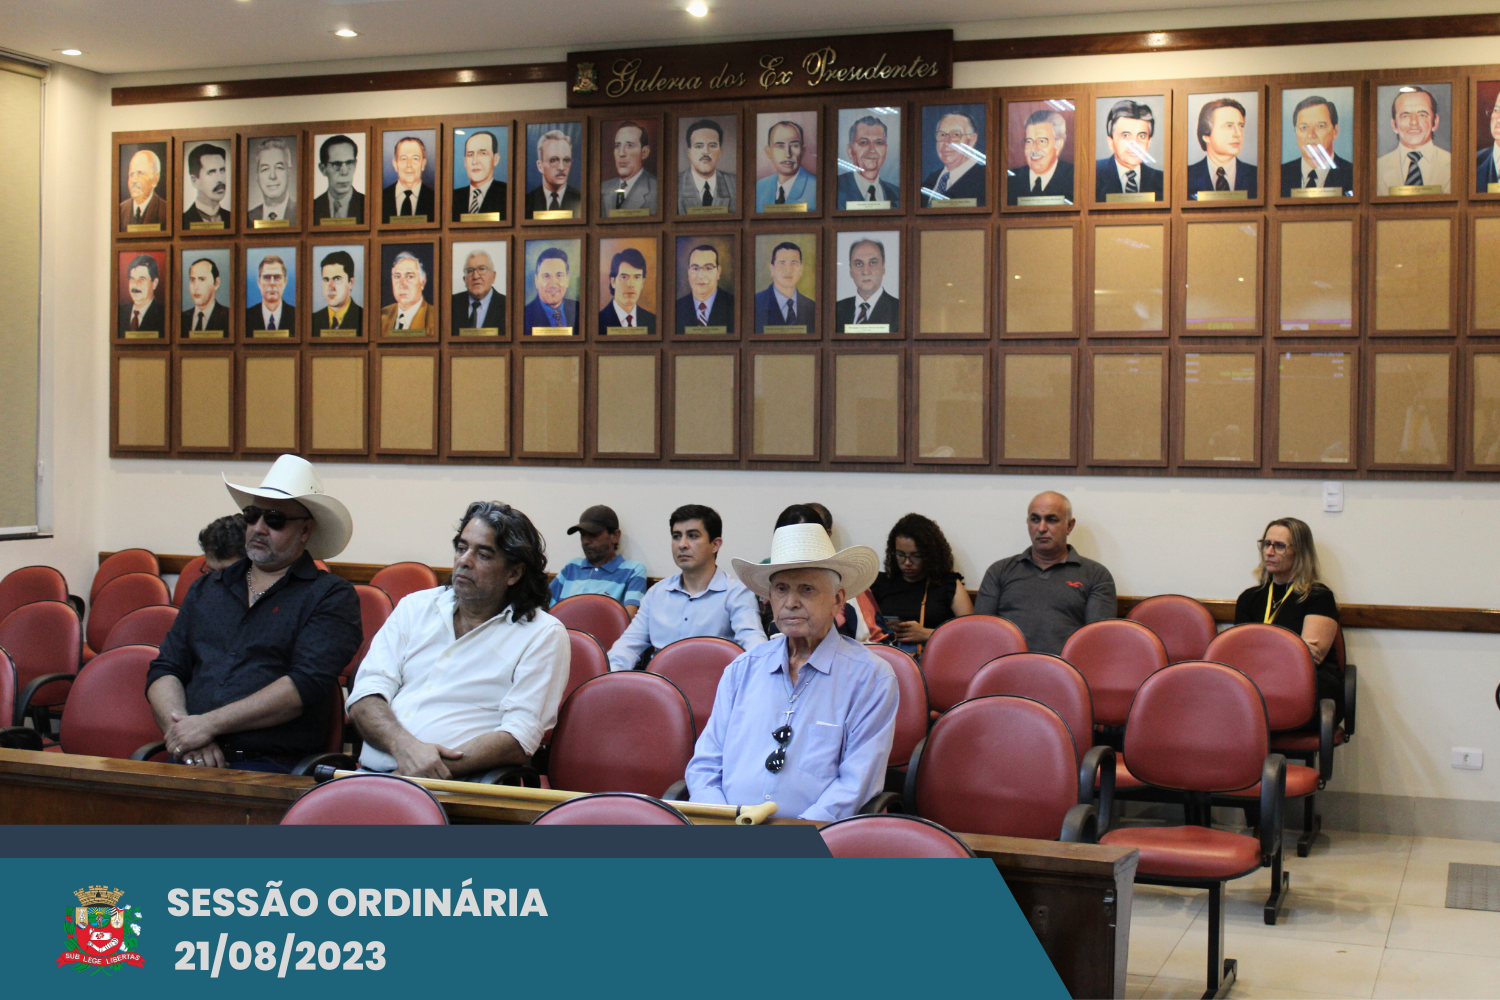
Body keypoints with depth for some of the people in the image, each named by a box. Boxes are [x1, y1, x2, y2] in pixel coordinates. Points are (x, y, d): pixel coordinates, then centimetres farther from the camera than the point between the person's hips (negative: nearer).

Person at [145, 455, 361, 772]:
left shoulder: (332, 597, 4)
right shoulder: (207, 588, 22)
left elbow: (307, 684, -9)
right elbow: (165, 670, 16)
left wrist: (209, 724, -12)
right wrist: (183, 733, -4)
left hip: (273, 766, -4)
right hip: (190, 763, 4)